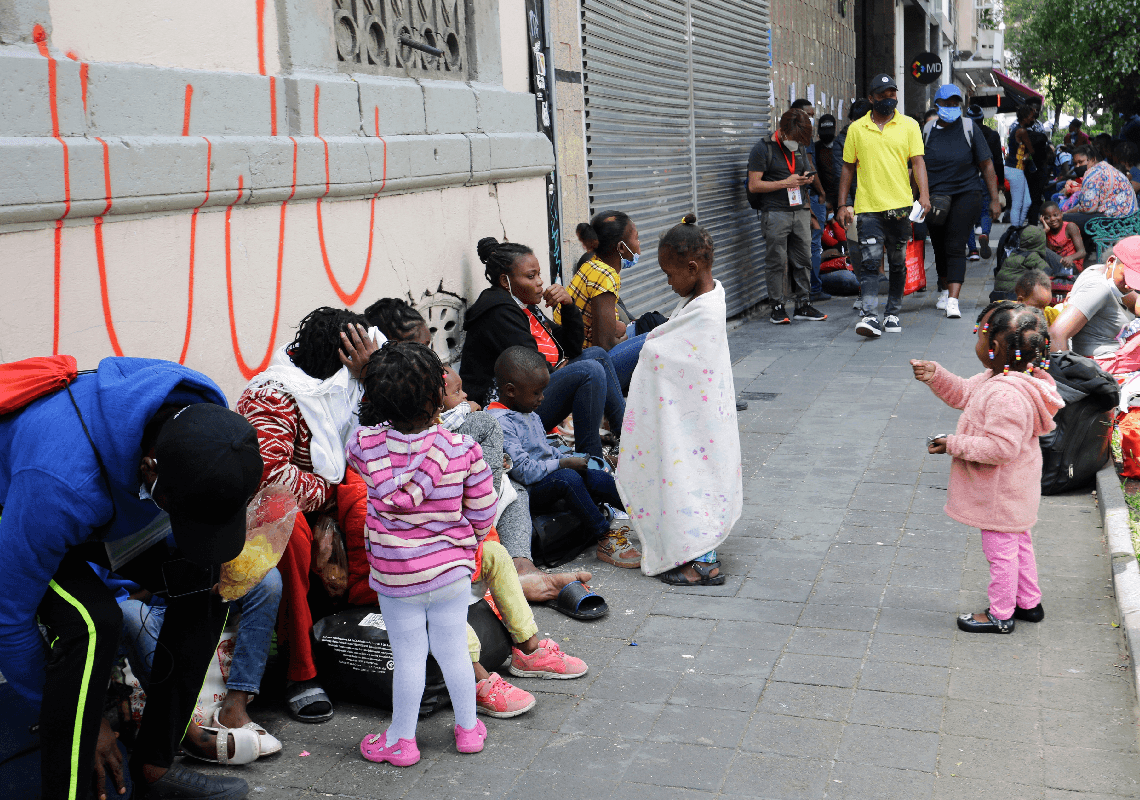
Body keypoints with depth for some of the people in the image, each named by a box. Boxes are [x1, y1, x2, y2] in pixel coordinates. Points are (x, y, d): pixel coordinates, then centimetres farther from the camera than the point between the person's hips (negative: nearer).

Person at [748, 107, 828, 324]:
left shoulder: (800, 148, 16)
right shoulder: (763, 149, -5)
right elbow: (754, 185, -10)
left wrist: (808, 178, 3)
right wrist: (786, 183, -15)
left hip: (800, 211, 6)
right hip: (775, 213, -6)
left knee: (803, 260, 5)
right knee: (777, 261, -5)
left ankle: (803, 305, 13)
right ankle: (778, 307, 1)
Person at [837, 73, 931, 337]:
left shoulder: (909, 125, 6)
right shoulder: (856, 129, 7)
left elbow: (918, 161, 0)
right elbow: (848, 168, 12)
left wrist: (924, 194, -14)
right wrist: (842, 204, 7)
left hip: (900, 205, 1)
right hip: (867, 206, -1)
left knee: (898, 263, 9)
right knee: (869, 262, -12)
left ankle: (893, 313, 20)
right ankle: (870, 316, -17)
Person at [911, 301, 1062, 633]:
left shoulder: (1006, 396, -34)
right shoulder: (997, 377, -2)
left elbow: (1000, 448, -33)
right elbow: (964, 394, 12)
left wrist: (955, 444, -23)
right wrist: (936, 376, -4)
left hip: (1000, 494, -10)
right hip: (1013, 487, 10)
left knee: (1000, 549, 7)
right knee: (1017, 543, 24)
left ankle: (1001, 615, 24)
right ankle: (1029, 602, 40)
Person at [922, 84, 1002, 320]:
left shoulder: (969, 128, 1)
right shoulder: (928, 130, 5)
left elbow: (986, 165, 3)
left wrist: (994, 199, -1)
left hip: (965, 196, -3)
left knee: (955, 248, -13)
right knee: (940, 248, 13)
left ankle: (953, 301, -21)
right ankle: (943, 288, 37)